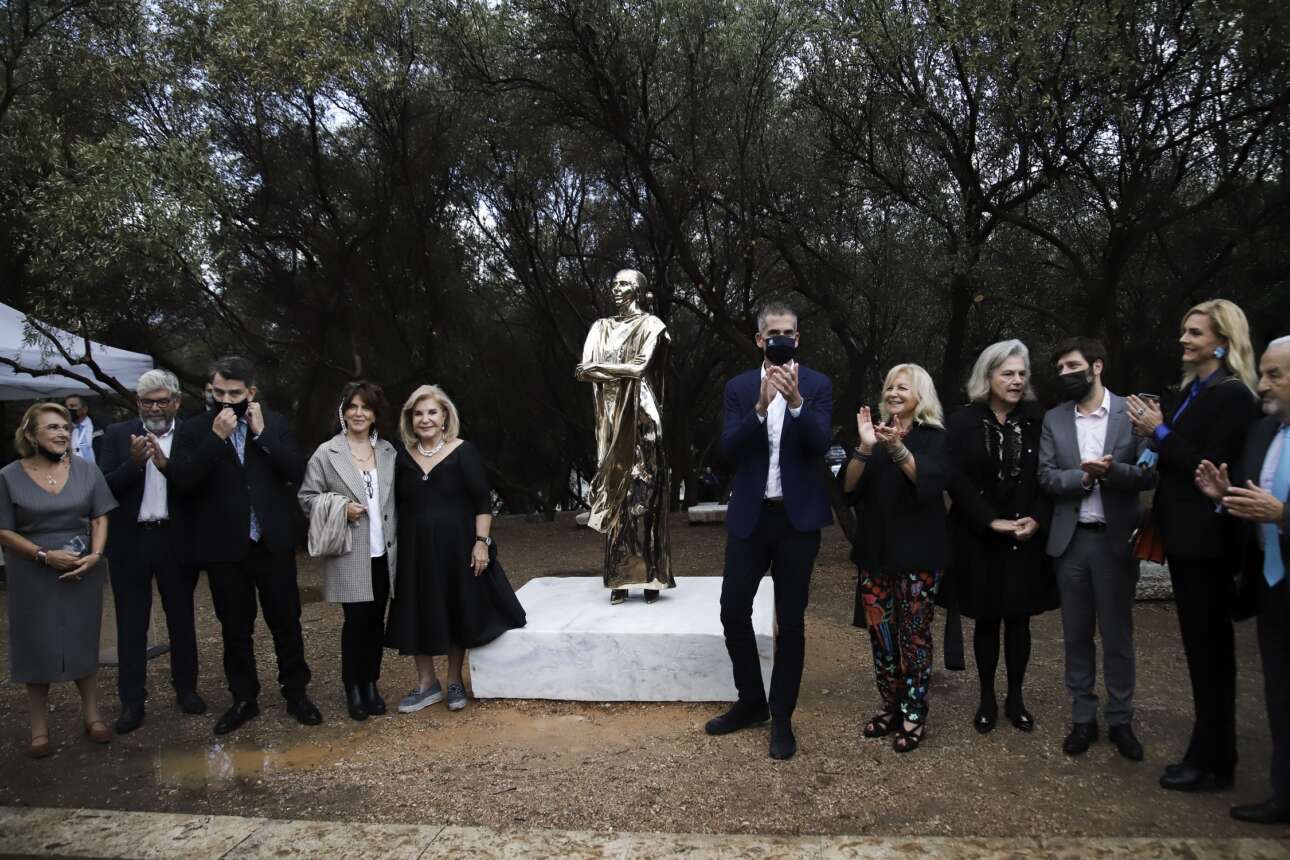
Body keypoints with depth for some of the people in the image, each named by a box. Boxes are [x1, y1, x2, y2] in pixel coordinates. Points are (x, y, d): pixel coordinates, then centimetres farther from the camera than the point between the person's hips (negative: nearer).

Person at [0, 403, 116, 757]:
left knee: (84, 641, 10)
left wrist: (95, 555, -14)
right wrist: (45, 556, -17)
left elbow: (100, 518, 2)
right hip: (33, 577, -1)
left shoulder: (86, 470, 0)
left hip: (83, 573, 1)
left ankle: (91, 714, 23)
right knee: (37, 647, 6)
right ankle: (39, 726, 18)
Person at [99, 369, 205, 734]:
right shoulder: (118, 434, 2)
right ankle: (132, 702, 17)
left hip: (176, 541, 0)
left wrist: (165, 464, -24)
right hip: (130, 542, 1)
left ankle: (186, 688, 28)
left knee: (181, 618, 13)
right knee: (131, 624, 7)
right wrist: (133, 462, -20)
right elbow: (104, 487, -5)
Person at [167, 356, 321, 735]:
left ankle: (296, 692, 25)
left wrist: (261, 433, -13)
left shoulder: (274, 423, 2)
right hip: (225, 547, 0)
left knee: (286, 621, 10)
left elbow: (297, 472, -7)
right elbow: (182, 480, -13)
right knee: (235, 628, 12)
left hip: (273, 543, 1)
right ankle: (244, 699, 27)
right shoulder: (193, 429, -1)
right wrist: (217, 437, -20)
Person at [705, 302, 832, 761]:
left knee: (790, 621, 5)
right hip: (750, 515, 2)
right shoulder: (739, 387, 3)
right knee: (733, 611, 5)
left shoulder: (817, 385, 0)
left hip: (798, 517, -2)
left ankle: (781, 718, 19)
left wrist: (796, 401, -28)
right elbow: (729, 449, -9)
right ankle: (751, 702, 26)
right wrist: (761, 406, -23)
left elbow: (820, 445, -13)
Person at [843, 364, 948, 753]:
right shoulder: (876, 432, 11)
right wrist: (865, 447, -17)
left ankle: (914, 715, 10)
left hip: (917, 553, -4)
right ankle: (890, 707, 20)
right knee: (879, 634, 7)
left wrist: (897, 448, -35)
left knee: (914, 635, 0)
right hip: (875, 551, 4)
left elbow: (931, 481, -20)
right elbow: (849, 487, -1)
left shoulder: (934, 437, 0)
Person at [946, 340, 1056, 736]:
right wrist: (992, 521, -16)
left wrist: (1037, 519, -12)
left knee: (1019, 619, 8)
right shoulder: (963, 422, -3)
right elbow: (955, 479, -9)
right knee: (987, 620, 8)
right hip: (979, 538, -1)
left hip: (1027, 539, 1)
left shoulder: (1038, 421, 2)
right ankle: (987, 698, 21)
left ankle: (1015, 698, 23)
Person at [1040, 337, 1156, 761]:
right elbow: (1046, 477, -1)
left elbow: (1148, 473, -6)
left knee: (1117, 634, 8)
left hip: (1115, 539, -2)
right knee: (1076, 634, 10)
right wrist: (1084, 476, -17)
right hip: (1071, 539, 3)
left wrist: (1111, 470, -24)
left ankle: (1120, 720, 22)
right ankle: (1082, 718, 23)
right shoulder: (1054, 419, 6)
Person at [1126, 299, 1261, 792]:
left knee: (1209, 648, 2)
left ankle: (1211, 762, 15)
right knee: (1205, 646, 16)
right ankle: (1211, 753, 29)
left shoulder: (1232, 395, -15)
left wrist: (1159, 432, -18)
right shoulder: (1193, 389, 13)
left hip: (1207, 540, -9)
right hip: (1185, 535, 9)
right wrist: (1154, 432, -2)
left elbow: (1211, 469, -20)